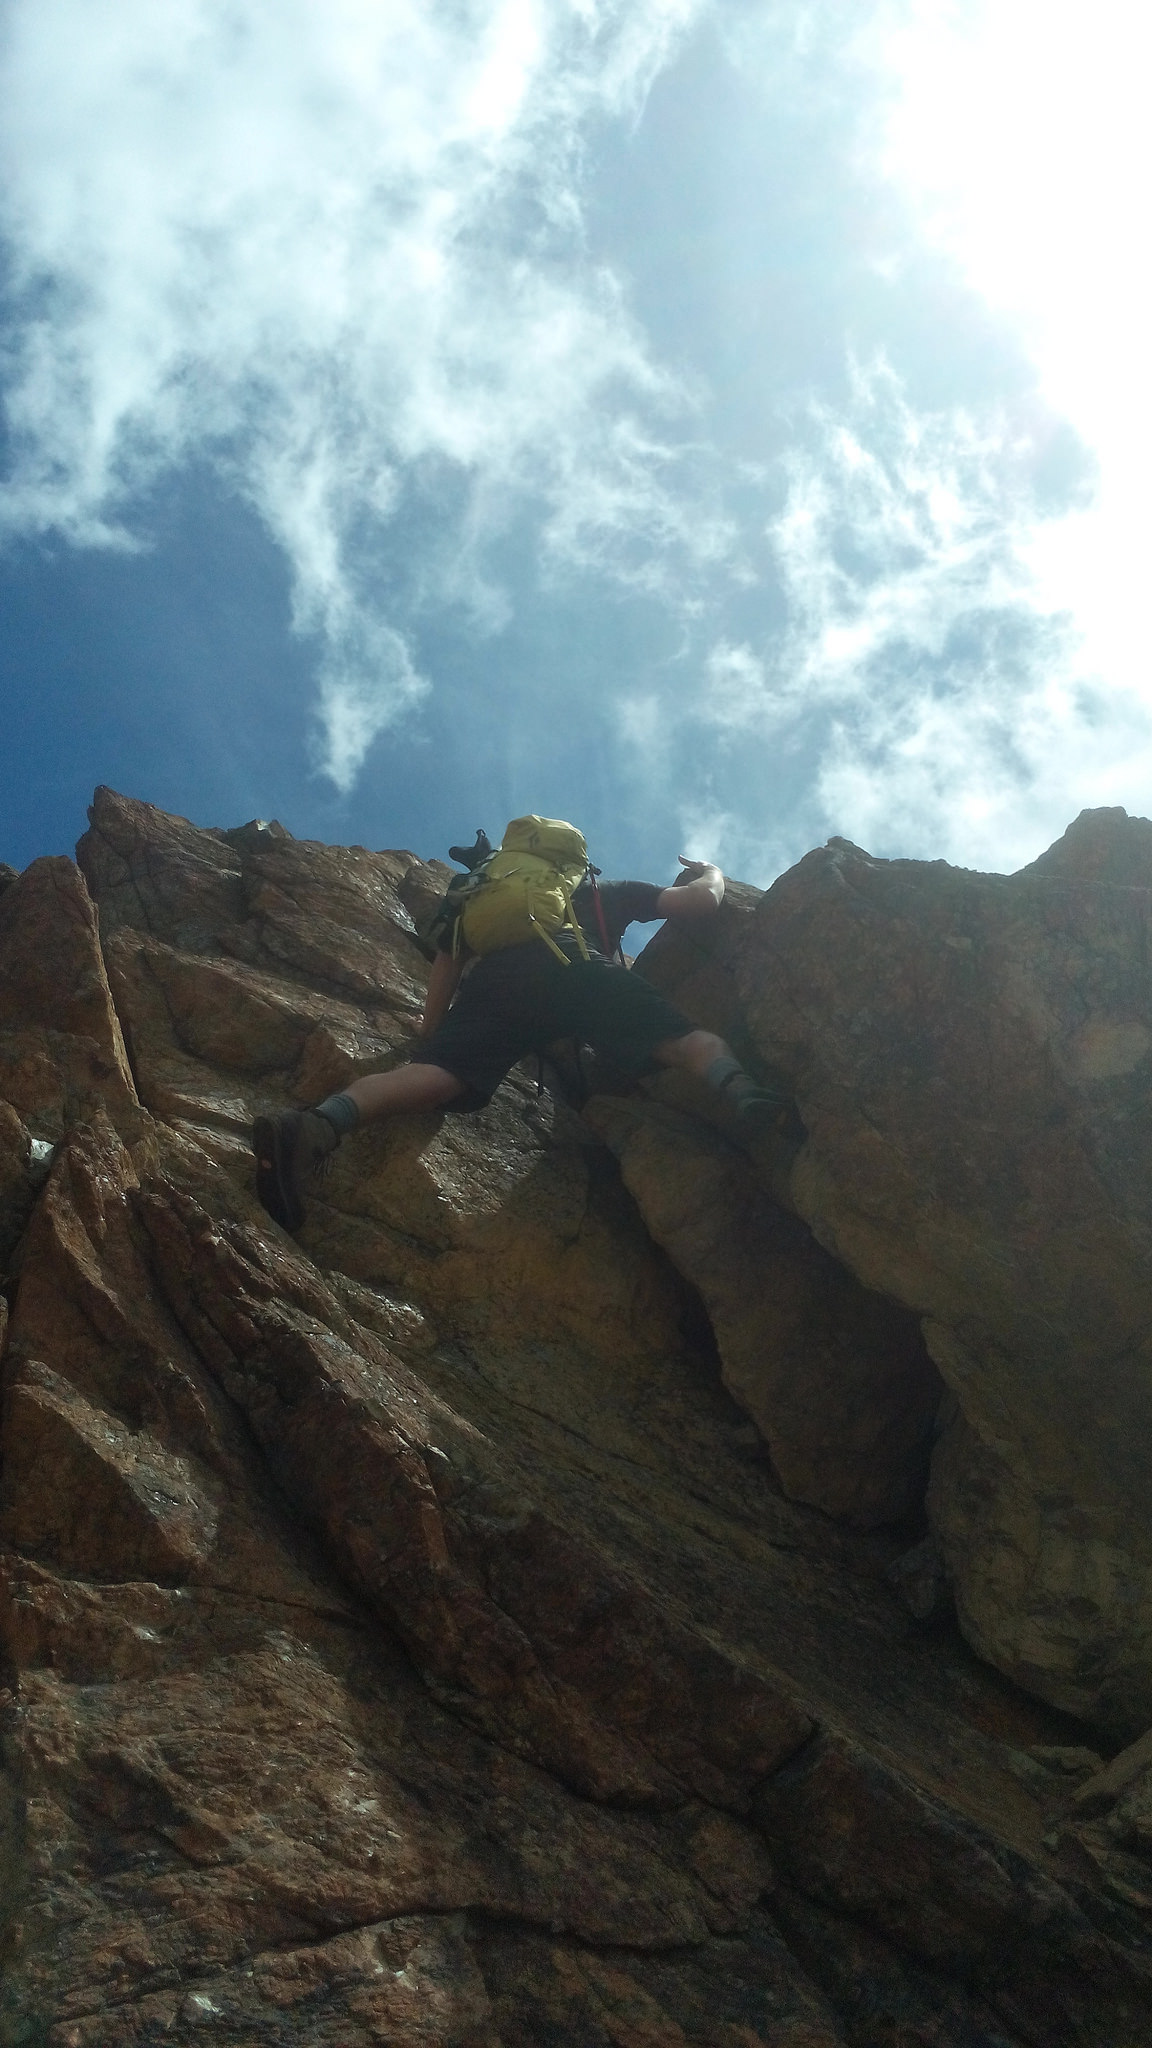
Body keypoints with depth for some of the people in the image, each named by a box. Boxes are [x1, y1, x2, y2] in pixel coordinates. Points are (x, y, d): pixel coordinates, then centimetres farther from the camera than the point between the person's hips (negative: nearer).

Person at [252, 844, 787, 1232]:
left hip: (491, 981, 2)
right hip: (576, 966, -2)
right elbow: (702, 902, 35)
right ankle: (740, 1092, -40)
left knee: (432, 1074, -19)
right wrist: (710, 873, 57)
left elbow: (448, 959, 29)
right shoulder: (604, 892, 40)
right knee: (689, 1041, -5)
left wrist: (428, 1038, 30)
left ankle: (316, 1128, -46)